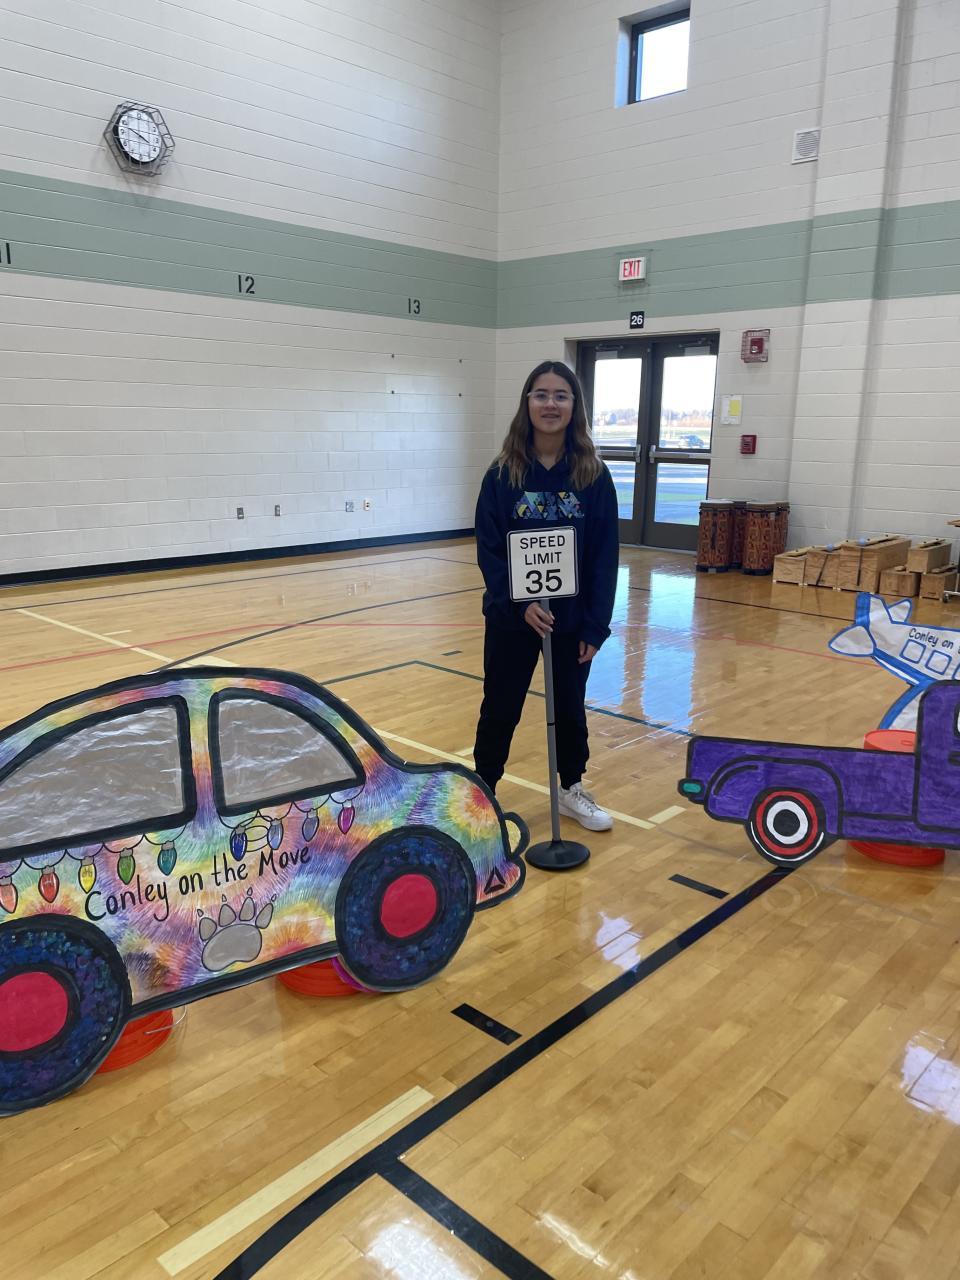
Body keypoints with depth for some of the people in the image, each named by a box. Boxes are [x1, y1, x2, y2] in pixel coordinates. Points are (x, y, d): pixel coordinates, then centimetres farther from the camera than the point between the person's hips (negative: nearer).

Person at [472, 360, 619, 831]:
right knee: (500, 710, 11)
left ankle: (572, 790, 38)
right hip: (511, 616, -1)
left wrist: (596, 624, -7)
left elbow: (605, 555, -4)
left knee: (569, 707, 18)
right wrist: (520, 603, -20)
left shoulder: (593, 474, -5)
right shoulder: (503, 473, -8)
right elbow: (488, 549, -9)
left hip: (572, 618, 1)